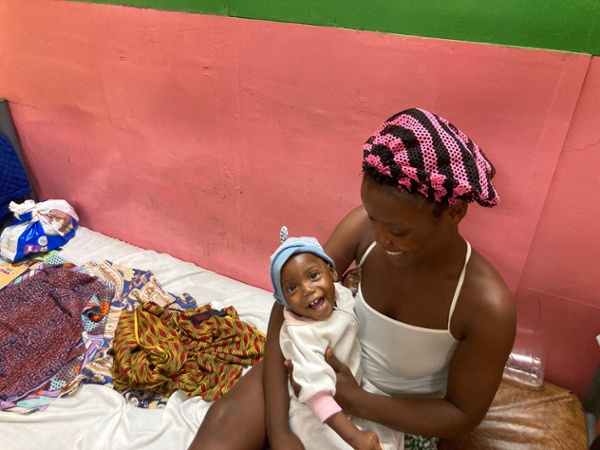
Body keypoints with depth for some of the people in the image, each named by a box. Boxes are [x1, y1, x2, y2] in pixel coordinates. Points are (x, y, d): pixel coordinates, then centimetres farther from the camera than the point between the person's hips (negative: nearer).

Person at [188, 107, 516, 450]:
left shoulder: (488, 305, -28)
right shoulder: (364, 227, -23)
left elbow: (464, 416, -13)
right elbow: (290, 304, -17)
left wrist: (356, 401, -24)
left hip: (398, 418, -2)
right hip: (335, 367, 3)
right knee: (226, 419, -19)